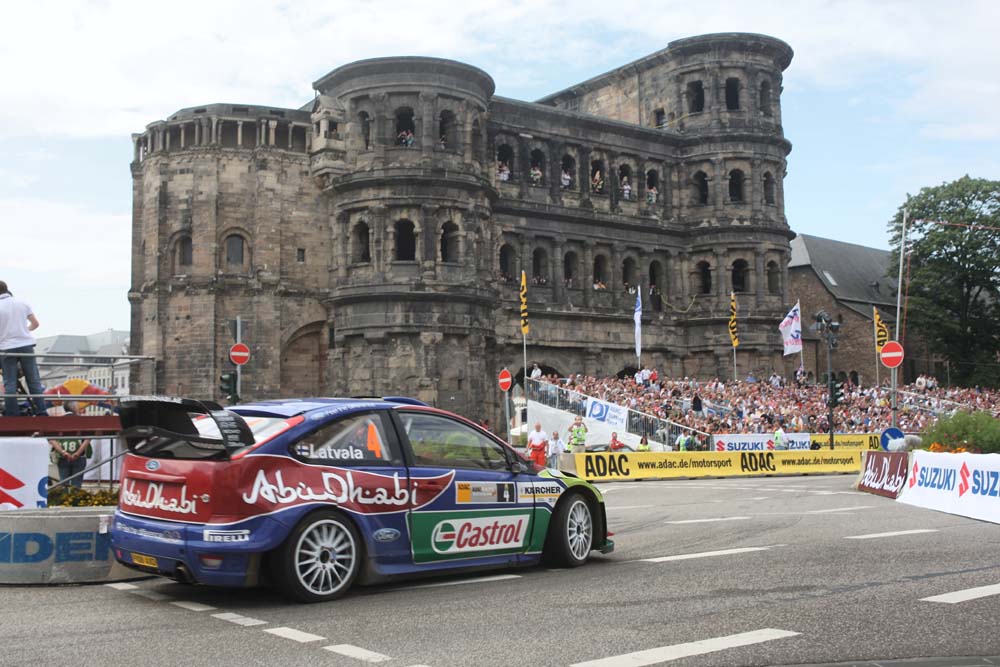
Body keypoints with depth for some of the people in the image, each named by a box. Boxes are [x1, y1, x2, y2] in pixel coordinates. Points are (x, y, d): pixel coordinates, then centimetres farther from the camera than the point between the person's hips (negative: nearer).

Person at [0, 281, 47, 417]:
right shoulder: (22, 303, 2)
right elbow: (35, 323, 7)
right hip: (26, 345, 3)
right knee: (34, 381, 9)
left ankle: (12, 414, 3)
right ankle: (41, 412, 9)